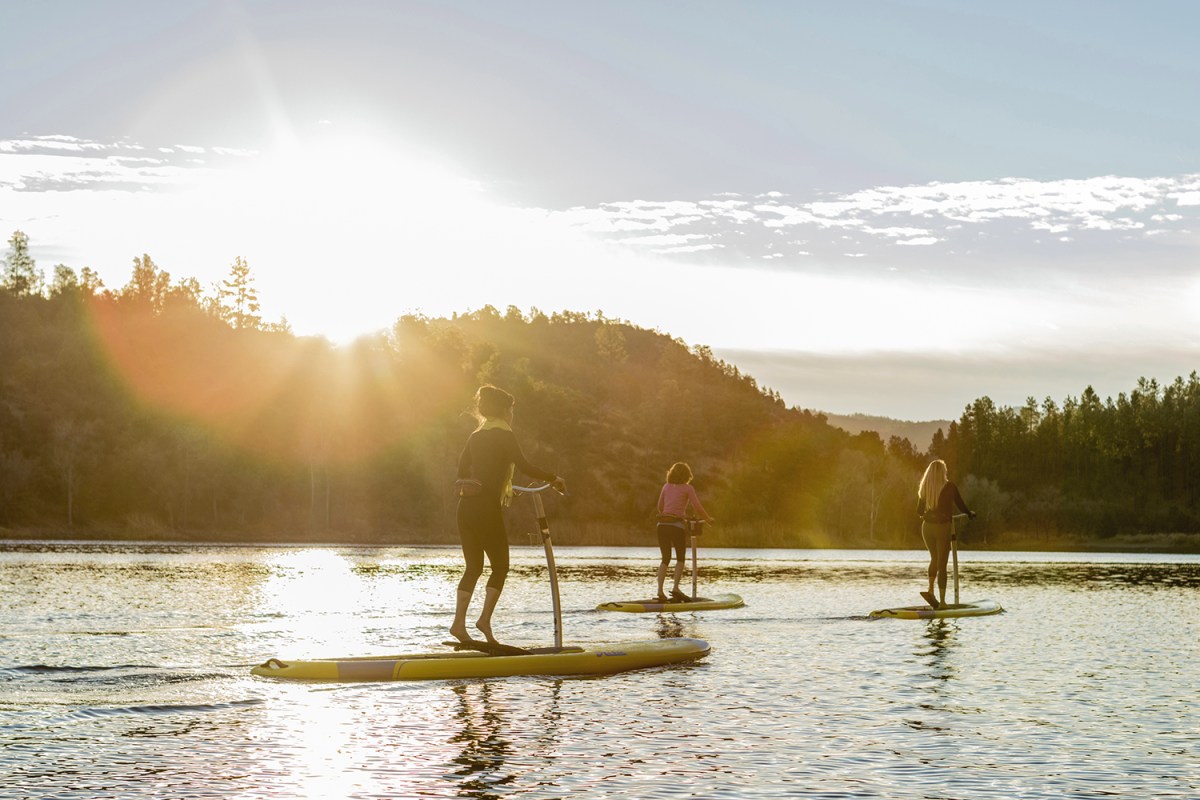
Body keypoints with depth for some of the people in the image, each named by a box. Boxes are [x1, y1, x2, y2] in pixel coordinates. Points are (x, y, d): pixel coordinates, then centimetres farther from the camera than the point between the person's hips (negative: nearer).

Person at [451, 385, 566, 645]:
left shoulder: (475, 436, 15)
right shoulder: (503, 435, -5)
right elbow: (524, 466, -16)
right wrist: (553, 478, -5)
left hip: (466, 505, 7)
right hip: (486, 507, -7)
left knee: (473, 567, 10)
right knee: (500, 566, 4)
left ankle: (459, 622, 2)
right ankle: (485, 618, -7)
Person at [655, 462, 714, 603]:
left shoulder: (666, 486, 14)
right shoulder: (688, 488, 2)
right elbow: (697, 507, -6)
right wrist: (708, 518, 11)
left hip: (662, 524, 4)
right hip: (677, 526, -4)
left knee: (665, 559, 11)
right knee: (680, 558, 11)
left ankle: (660, 590, -2)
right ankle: (675, 588, -4)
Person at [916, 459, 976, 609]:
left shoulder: (924, 488, 2)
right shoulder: (949, 486, -7)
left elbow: (919, 511, 9)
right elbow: (961, 505, 0)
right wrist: (970, 514, 21)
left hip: (927, 527, 3)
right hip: (943, 527, -3)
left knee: (934, 559, 23)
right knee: (942, 564, 2)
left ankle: (930, 590, 8)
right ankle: (942, 601, 2)